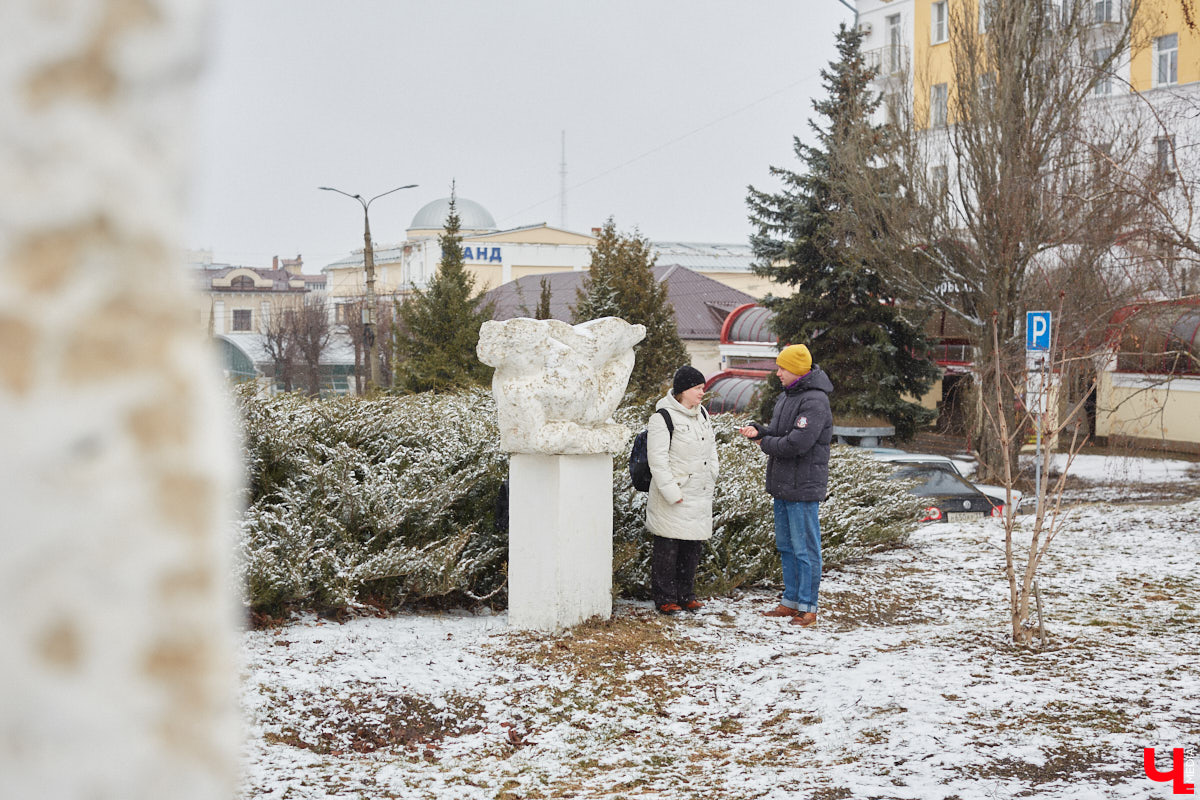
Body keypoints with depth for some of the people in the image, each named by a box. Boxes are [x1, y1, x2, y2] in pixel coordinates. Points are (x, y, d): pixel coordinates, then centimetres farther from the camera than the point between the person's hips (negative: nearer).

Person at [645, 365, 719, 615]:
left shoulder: (702, 413, 12)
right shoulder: (663, 417, -13)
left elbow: (711, 448, 23)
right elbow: (657, 459, -15)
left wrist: (712, 480, 15)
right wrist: (671, 492, -18)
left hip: (700, 495, 7)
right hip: (673, 498, -7)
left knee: (693, 548, 11)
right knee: (667, 549, -2)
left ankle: (685, 595, 22)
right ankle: (664, 599, 6)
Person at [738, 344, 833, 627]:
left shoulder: (815, 402, -18)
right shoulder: (786, 397, 13)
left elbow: (797, 443, -25)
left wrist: (766, 443, -10)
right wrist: (758, 431, -2)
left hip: (804, 487, -10)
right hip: (782, 486, 10)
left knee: (805, 548, -3)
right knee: (785, 545, 16)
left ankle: (808, 607, 3)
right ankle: (791, 601, 25)